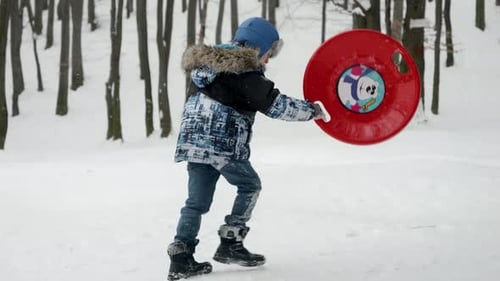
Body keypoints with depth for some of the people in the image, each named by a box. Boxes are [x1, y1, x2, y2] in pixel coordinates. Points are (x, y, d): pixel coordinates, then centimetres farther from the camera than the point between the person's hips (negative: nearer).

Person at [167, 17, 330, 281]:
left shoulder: (206, 62, 18)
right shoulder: (244, 71, -7)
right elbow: (276, 105, -7)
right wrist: (312, 110, 2)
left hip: (193, 140, 7)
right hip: (224, 145, -7)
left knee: (197, 200, 9)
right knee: (249, 185, 12)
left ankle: (181, 258, 1)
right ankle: (230, 244, 8)